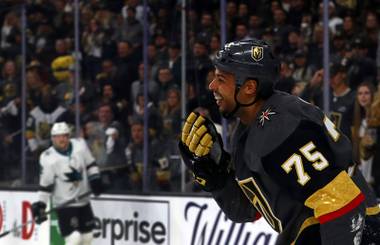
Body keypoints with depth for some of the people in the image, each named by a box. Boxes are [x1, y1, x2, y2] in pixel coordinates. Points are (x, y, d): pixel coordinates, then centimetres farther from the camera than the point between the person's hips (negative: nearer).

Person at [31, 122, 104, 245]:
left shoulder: (80, 145, -5)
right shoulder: (48, 158, -16)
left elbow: (90, 164, 10)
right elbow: (45, 184, -11)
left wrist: (95, 179, -1)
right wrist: (40, 205, -13)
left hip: (83, 201, 6)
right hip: (64, 204, -5)